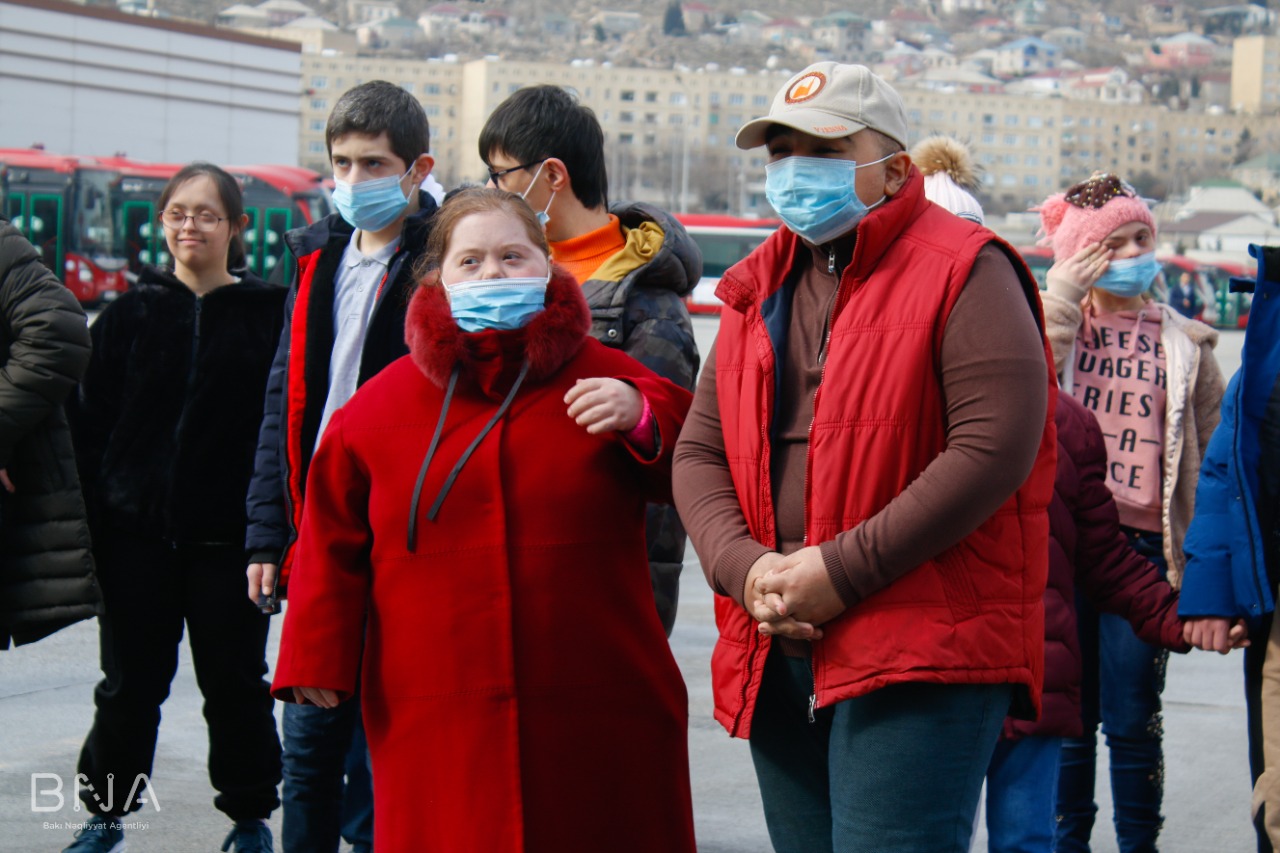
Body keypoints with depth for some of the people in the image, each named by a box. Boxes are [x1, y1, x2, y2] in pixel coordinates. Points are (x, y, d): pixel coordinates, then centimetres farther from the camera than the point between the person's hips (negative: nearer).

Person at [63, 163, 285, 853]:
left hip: (226, 536, -2)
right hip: (138, 531, 2)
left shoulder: (269, 314, -1)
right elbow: (92, 424, 4)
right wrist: (94, 522, -4)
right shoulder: (130, 314, 5)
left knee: (235, 681, 7)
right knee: (129, 683, 11)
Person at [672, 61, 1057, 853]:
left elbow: (996, 447, -17)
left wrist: (841, 570, -18)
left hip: (921, 654, -7)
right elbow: (699, 452, 12)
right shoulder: (756, 290, 16)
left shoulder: (963, 272, -6)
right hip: (778, 653, 7)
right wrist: (746, 570, -8)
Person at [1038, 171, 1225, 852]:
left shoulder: (1185, 343, 9)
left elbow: (1215, 450, 12)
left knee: (1131, 720, 1)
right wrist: (1061, 299, -9)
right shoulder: (1052, 322, 8)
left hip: (1142, 545, 0)